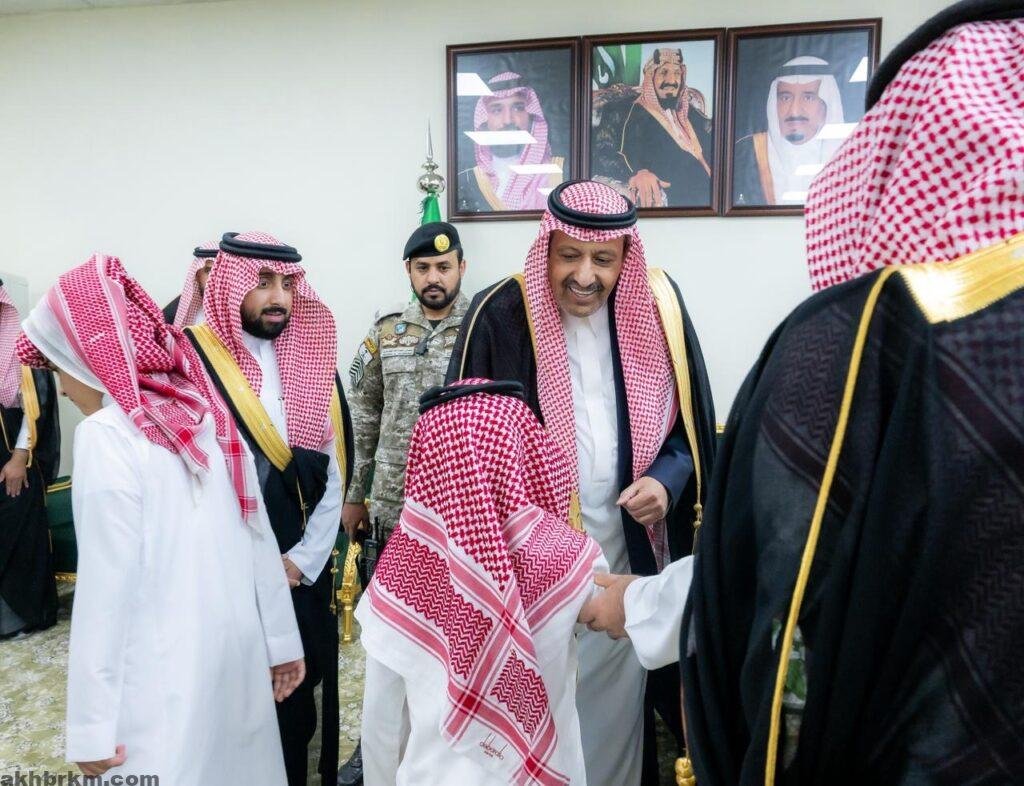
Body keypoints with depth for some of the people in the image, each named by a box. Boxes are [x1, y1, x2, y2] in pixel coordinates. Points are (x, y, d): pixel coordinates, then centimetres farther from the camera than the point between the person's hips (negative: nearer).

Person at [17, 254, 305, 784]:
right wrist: (280, 638, 13)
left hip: (162, 672, -6)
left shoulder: (107, 435, -16)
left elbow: (106, 586, -16)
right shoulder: (205, 412, 3)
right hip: (235, 646, 6)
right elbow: (257, 537, 6)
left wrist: (91, 725, -8)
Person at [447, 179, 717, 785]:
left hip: (630, 551, 3)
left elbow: (691, 423, 7)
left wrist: (666, 480, -11)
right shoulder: (501, 315, -11)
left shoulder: (658, 306, -2)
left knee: (618, 698, 18)